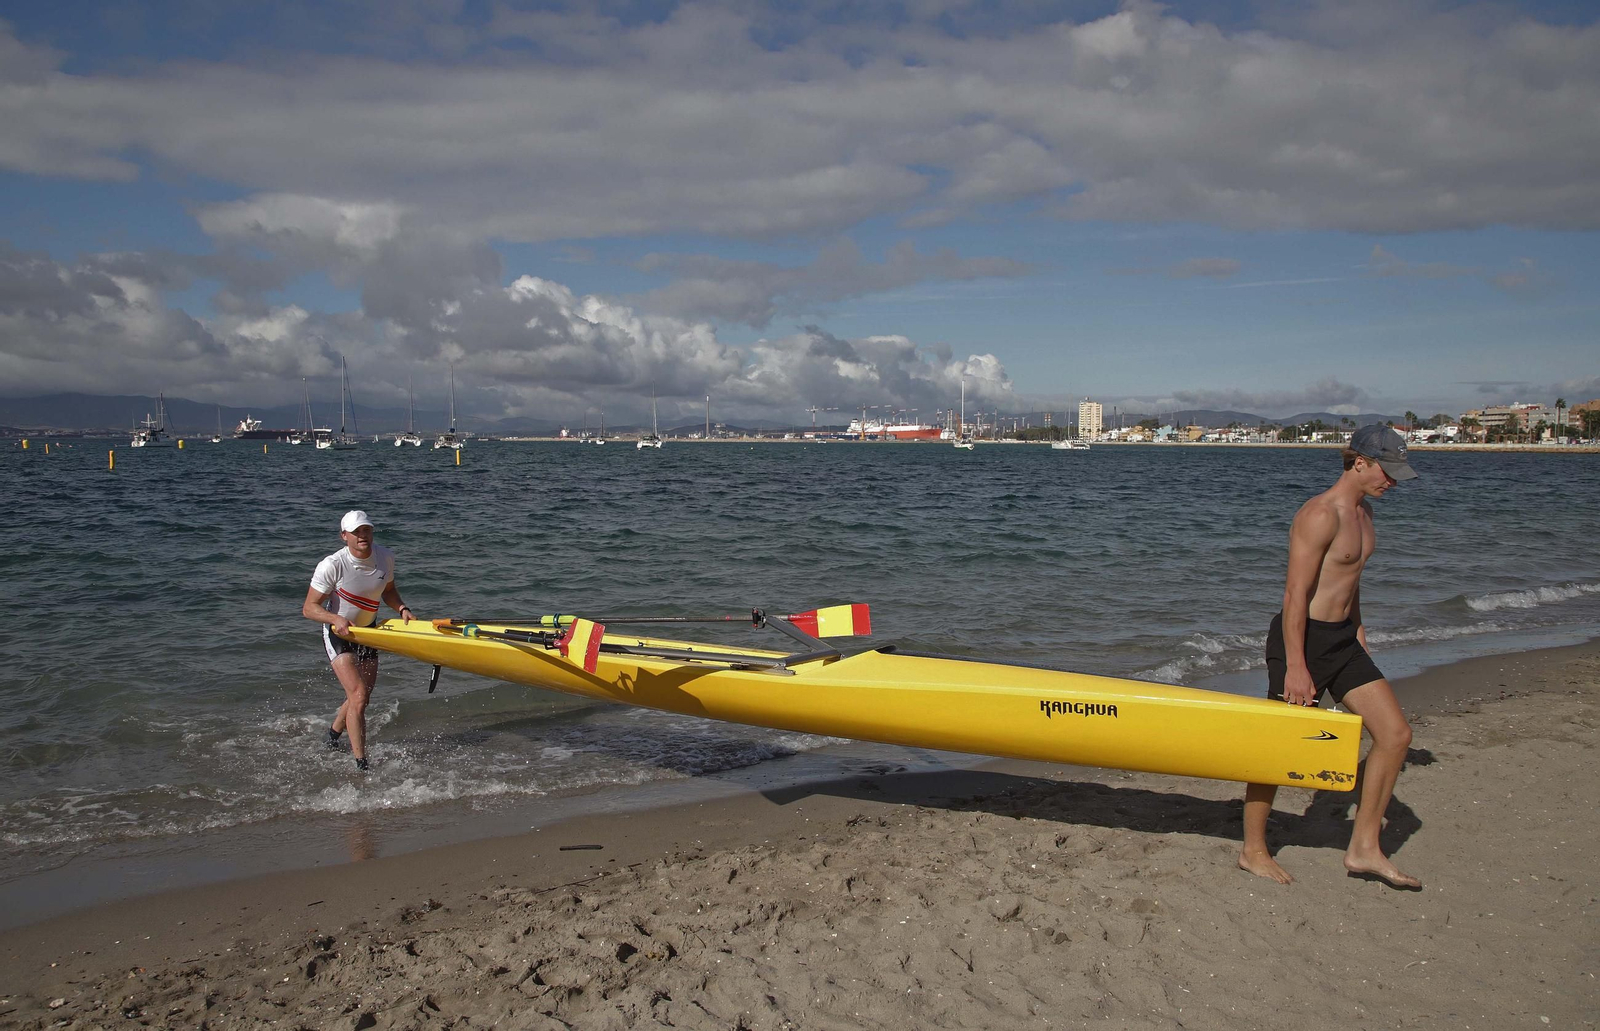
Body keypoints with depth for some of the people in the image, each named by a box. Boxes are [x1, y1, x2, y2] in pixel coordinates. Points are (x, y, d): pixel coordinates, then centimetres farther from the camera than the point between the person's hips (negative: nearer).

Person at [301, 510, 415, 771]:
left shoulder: (385, 557, -8)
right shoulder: (332, 565, -24)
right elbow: (309, 608, -19)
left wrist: (401, 608, -6)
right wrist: (336, 619, -36)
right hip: (338, 634, -6)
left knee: (361, 697, 15)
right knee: (358, 696, -18)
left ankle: (333, 736, 46)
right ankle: (361, 765, -13)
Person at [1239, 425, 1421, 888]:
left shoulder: (1363, 510, 11)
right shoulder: (1321, 514, -19)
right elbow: (1295, 594, -22)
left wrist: (1358, 634, 25)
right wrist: (1295, 667, -23)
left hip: (1341, 639, 9)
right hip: (1301, 638, -9)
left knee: (1396, 734, 5)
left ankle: (1363, 849, 13)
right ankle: (1253, 851, 18)